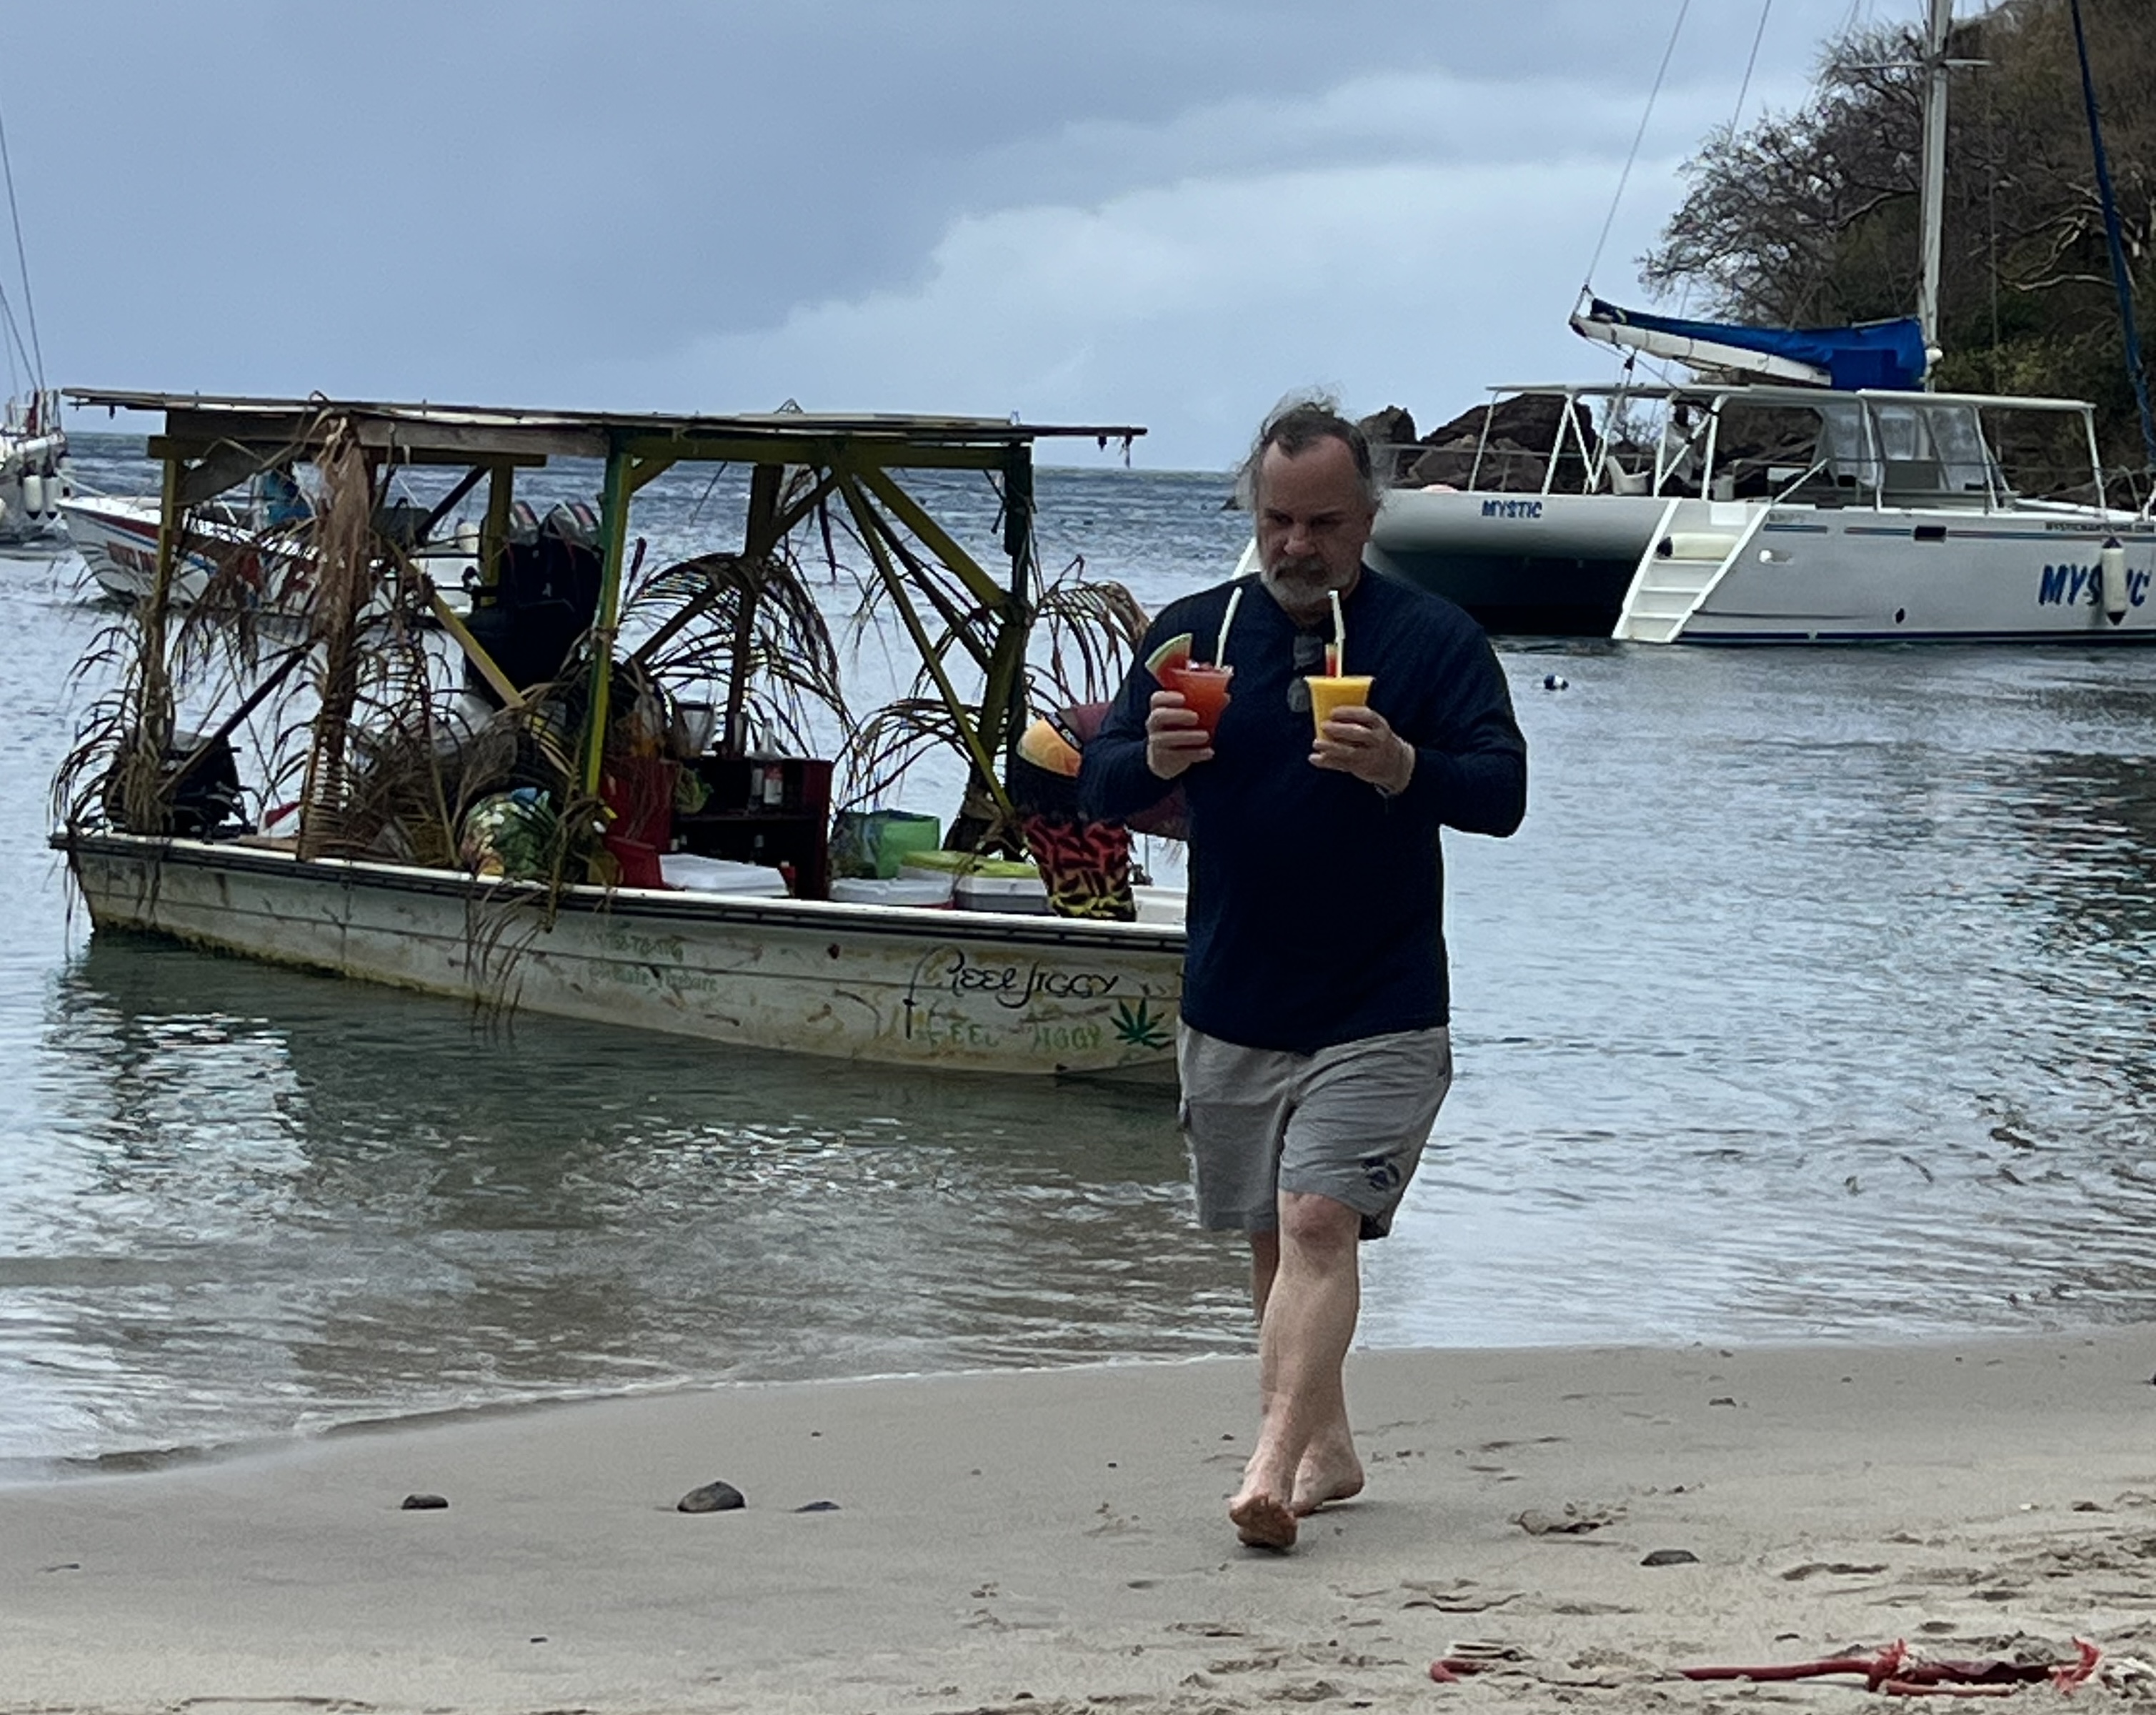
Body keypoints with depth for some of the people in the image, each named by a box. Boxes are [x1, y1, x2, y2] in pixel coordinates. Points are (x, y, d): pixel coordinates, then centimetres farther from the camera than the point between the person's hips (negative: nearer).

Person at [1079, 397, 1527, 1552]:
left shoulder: (1434, 639, -3)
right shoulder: (1193, 632, 6)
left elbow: (1503, 794, -10)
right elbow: (1101, 787, 4)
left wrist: (1403, 766, -30)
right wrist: (1156, 758, -20)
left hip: (1378, 1014, -4)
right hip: (1230, 1008, 4)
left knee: (1320, 1223, -16)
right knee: (1272, 1237, 13)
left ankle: (1271, 1470, -24)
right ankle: (1326, 1446, 28)